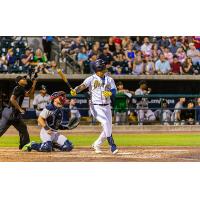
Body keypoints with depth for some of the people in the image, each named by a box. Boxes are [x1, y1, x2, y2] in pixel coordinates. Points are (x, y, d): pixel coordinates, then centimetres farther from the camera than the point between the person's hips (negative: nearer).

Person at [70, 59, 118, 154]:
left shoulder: (109, 79, 8)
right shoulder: (91, 79, -3)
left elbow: (114, 91, -4)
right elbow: (83, 86, -19)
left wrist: (110, 93, -28)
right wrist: (75, 90, -39)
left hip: (106, 106, 5)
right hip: (96, 106, -5)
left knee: (108, 128, 7)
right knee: (106, 123, -24)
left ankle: (97, 144, 28)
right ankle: (112, 146, -22)